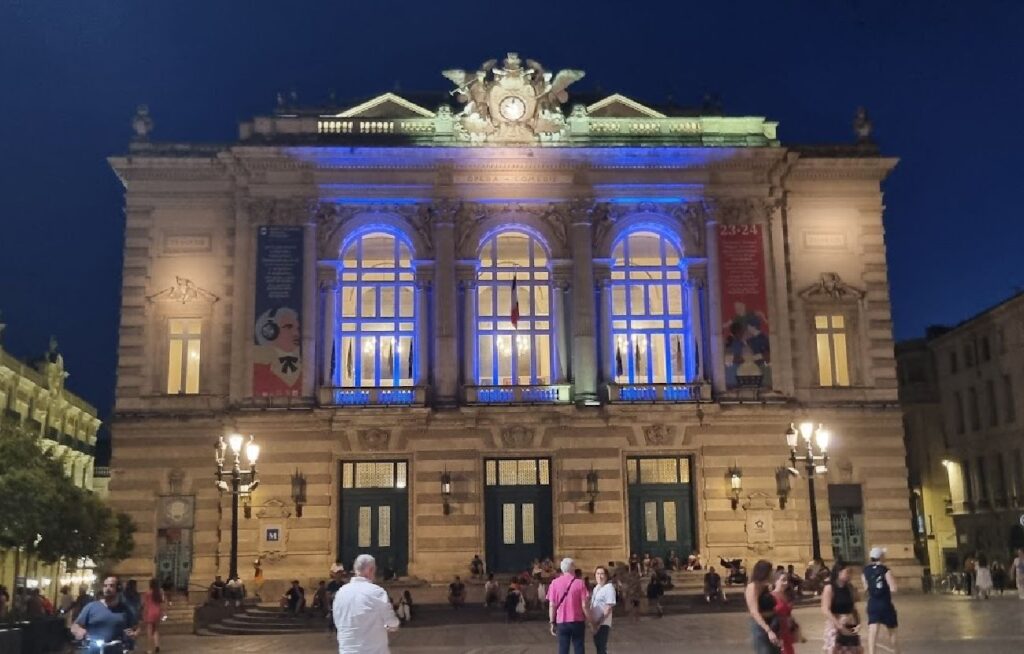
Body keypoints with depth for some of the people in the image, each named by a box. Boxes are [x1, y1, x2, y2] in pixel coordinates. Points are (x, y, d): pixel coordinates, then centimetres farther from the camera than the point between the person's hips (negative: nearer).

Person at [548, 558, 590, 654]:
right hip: (578, 621, -1)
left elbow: (552, 605, -3)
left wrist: (552, 623, 5)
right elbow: (584, 605, -8)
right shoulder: (579, 583, -6)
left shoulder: (555, 583, -3)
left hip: (561, 622, 1)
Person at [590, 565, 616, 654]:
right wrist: (593, 621, 9)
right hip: (595, 623, 9)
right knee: (598, 646, 15)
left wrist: (599, 623, -19)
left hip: (603, 624, -9)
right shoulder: (596, 588, 13)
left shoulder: (609, 588, -13)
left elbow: (609, 607, -18)